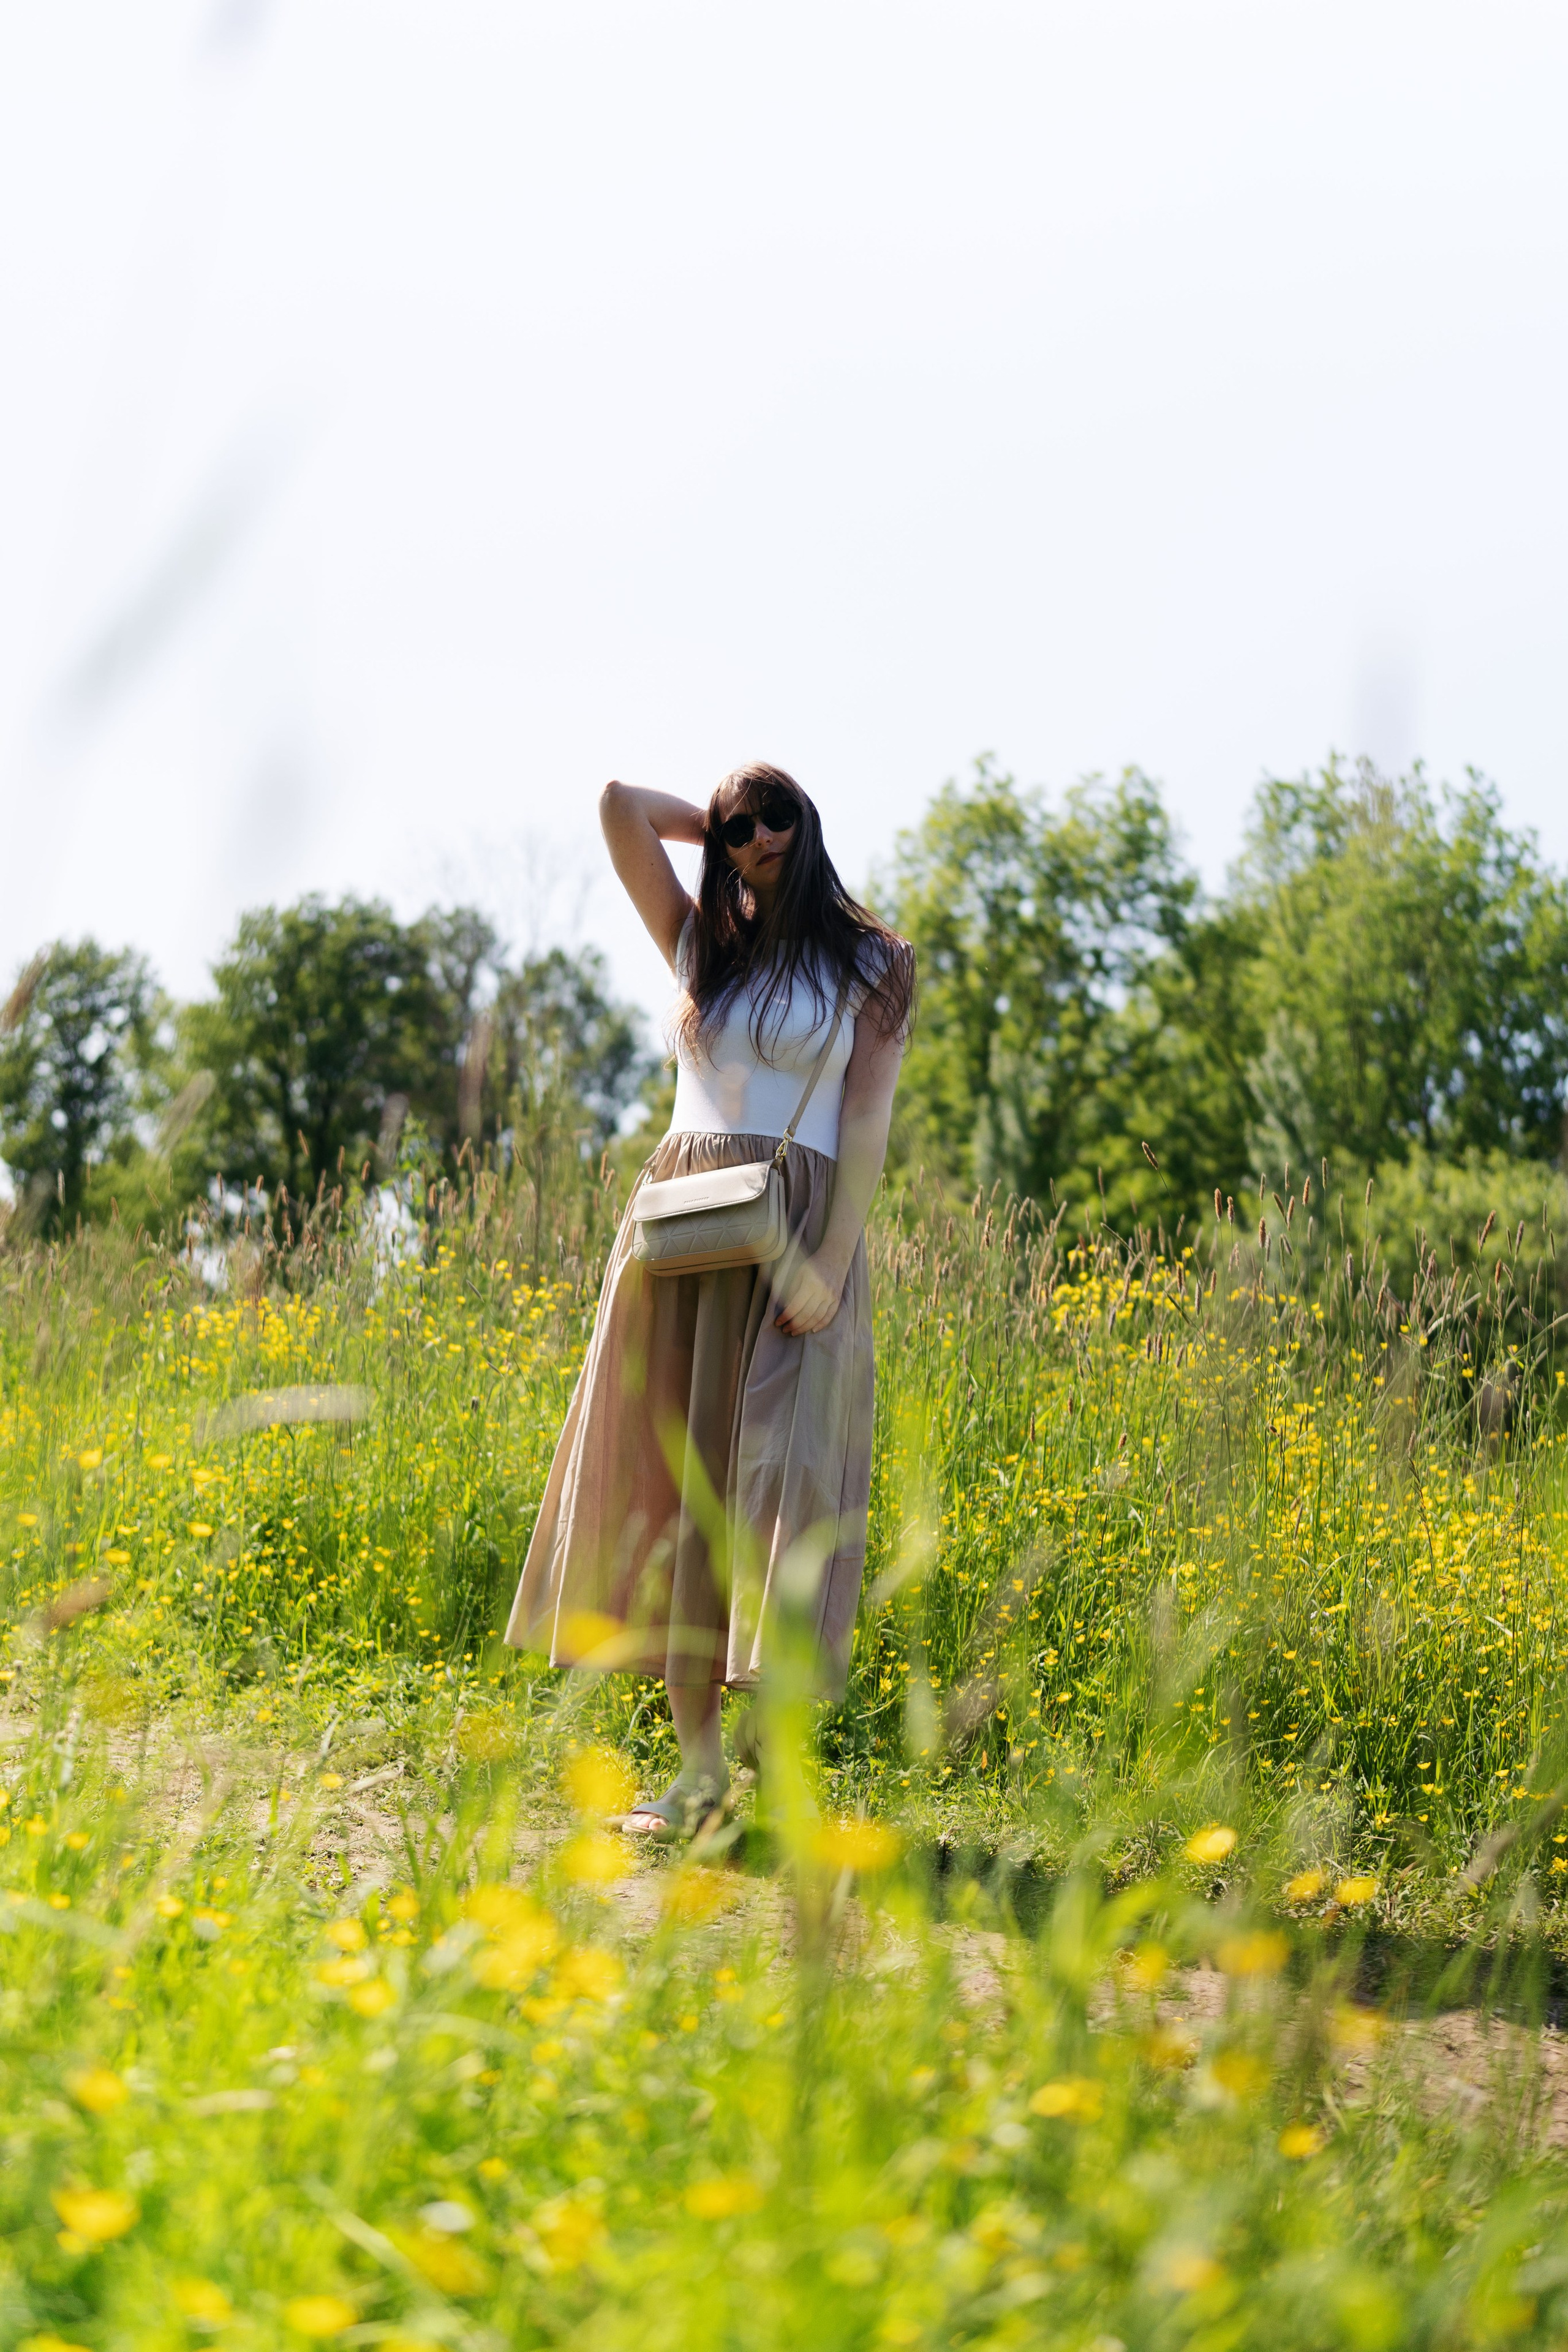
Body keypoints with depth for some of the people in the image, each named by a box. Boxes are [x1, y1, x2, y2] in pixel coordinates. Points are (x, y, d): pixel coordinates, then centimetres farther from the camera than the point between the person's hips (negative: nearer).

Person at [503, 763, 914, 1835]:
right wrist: (719, 823, 16)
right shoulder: (699, 944, 15)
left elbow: (867, 1123, -3)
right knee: (676, 1483, 0)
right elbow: (621, 805, 6)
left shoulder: (872, 965, 5)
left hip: (796, 1236, -4)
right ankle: (699, 1765, 5)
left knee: (771, 1484, -10)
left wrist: (831, 1265, -13)